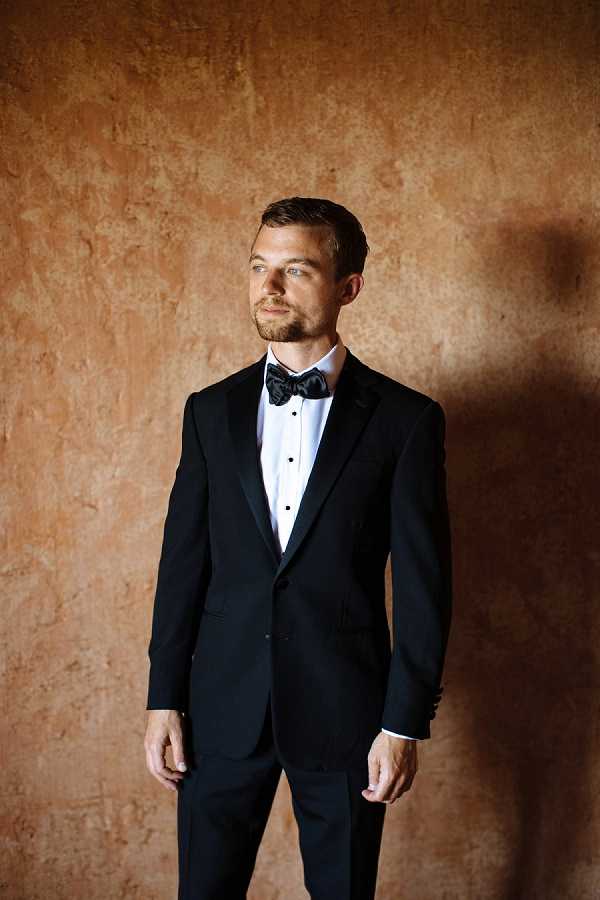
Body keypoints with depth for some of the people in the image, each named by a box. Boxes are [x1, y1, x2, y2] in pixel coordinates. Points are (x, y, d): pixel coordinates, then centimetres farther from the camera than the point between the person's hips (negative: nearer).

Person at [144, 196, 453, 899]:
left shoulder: (405, 419, -5)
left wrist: (405, 723, -8)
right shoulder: (211, 411, 5)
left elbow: (423, 582, -5)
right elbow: (183, 559, 5)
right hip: (223, 706, 2)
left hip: (344, 710, -2)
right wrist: (165, 697, 3)